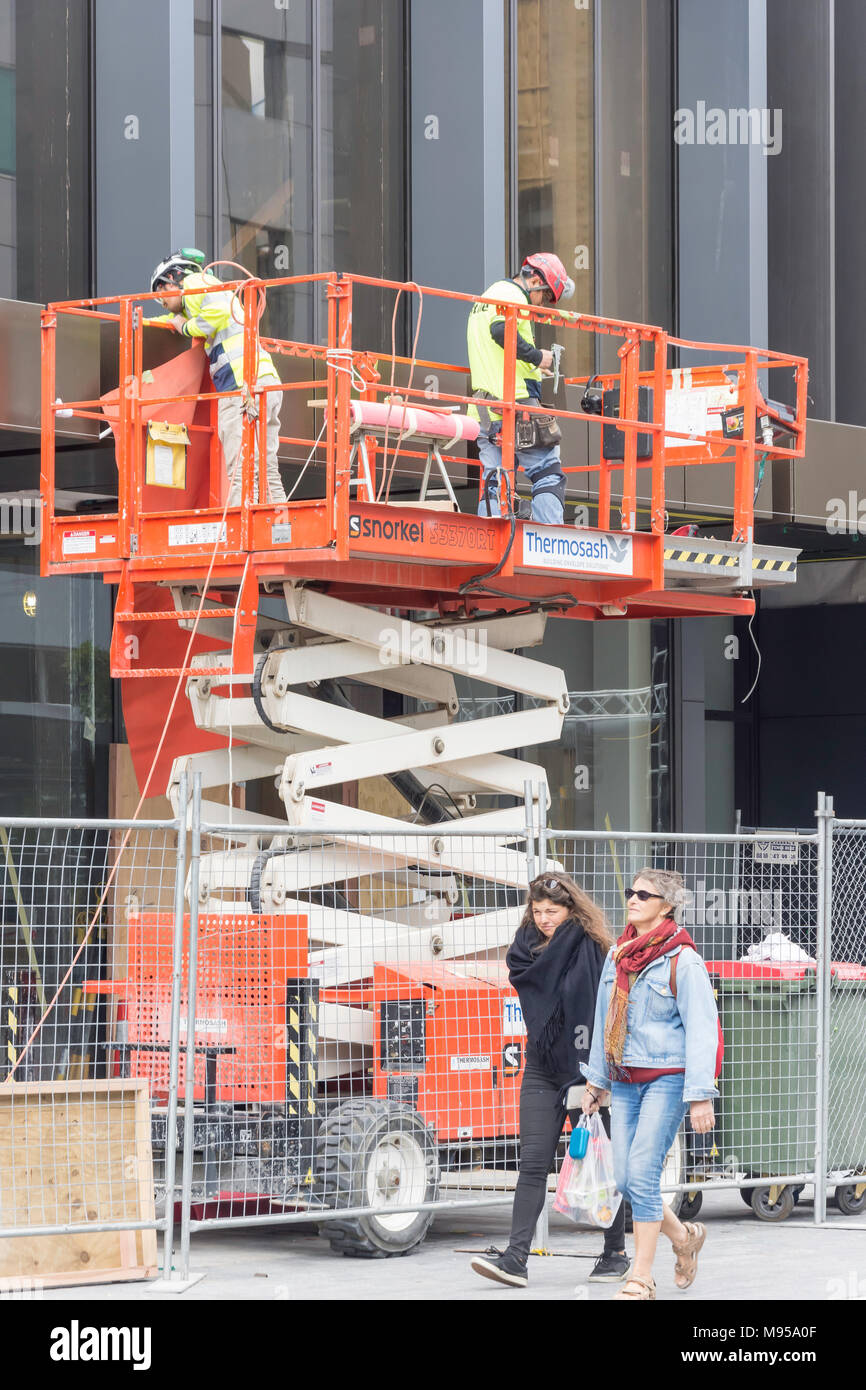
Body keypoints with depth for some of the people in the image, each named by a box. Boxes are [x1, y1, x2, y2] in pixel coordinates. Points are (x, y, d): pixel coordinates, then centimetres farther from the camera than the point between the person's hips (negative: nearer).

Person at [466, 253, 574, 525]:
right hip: (516, 401, -9)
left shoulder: (484, 299, 26)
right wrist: (536, 356, -15)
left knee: (493, 481, 8)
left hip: (483, 409, 9)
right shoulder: (513, 295, -5)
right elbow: (502, 330, -25)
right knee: (548, 474, -5)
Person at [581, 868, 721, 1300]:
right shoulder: (617, 956, 12)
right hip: (626, 1082, 7)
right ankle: (684, 1236, 29)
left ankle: (641, 1280, -5)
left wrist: (700, 1096, -17)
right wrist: (596, 1080, 21)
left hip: (666, 1079, -7)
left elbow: (701, 1030, -12)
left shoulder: (682, 960, -9)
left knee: (642, 1175, -12)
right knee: (625, 1179, 3)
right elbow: (604, 1021, 21)